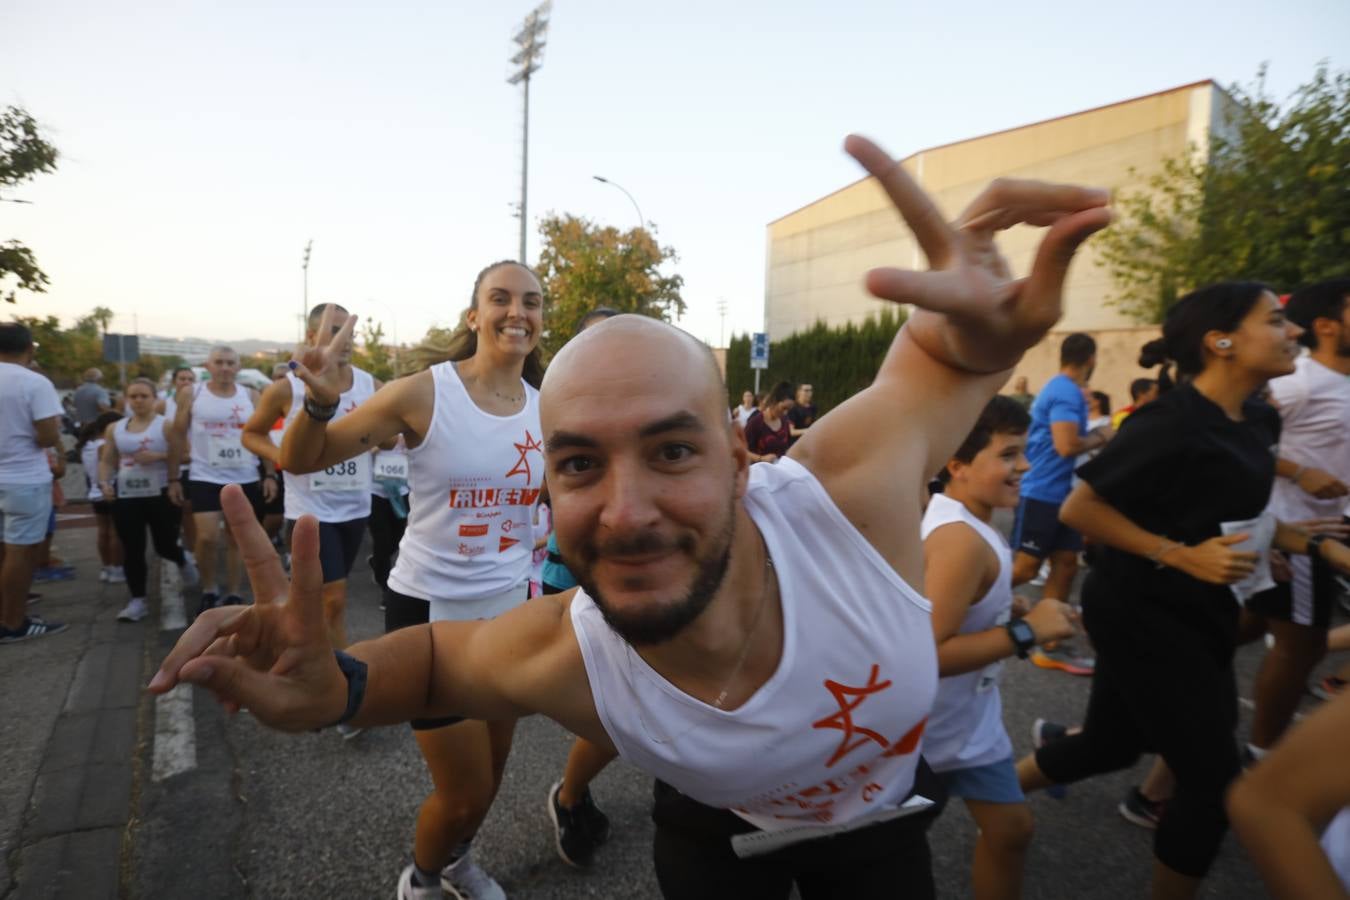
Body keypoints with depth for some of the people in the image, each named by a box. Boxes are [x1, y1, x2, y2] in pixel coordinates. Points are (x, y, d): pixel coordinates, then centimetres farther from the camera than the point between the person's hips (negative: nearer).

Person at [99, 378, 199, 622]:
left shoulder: (166, 425, -4)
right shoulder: (115, 428, 10)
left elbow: (180, 457, -8)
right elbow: (107, 461, 13)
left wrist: (158, 457, -24)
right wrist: (104, 482, -3)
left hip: (160, 495, -4)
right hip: (126, 497, 4)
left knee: (165, 546, 0)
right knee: (132, 550, 3)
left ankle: (183, 562, 36)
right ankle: (138, 600, 11)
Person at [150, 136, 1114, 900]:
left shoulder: (850, 487, -39)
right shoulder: (551, 660, -34)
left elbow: (949, 347, -22)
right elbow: (438, 651, -11)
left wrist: (987, 327, -48)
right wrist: (336, 685, -35)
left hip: (884, 819, 2)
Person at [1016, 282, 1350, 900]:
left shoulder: (1258, 421, 5)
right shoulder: (1174, 421, -23)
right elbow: (1079, 508, -22)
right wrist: (1181, 555, -24)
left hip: (1197, 617, 9)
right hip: (1145, 617, -9)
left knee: (1112, 744, 19)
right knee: (1214, 779, 3)